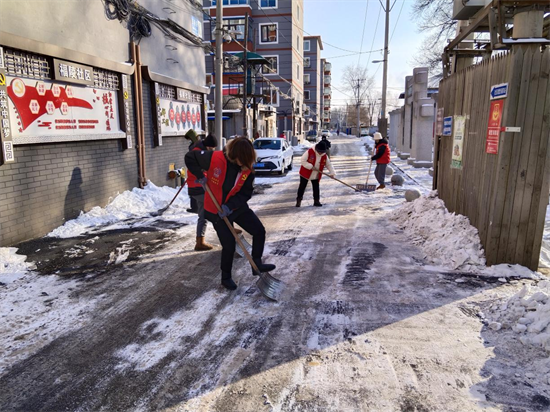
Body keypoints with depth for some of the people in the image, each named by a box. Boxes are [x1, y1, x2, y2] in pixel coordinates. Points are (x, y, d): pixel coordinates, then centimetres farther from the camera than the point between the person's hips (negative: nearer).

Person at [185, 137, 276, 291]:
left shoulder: (247, 170, -13)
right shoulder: (215, 158, -24)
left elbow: (246, 193, -10)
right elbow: (189, 158, -12)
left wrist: (230, 206, -24)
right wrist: (201, 176, -20)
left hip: (237, 207, 4)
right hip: (216, 210, -4)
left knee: (259, 231, -1)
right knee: (229, 245, 0)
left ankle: (257, 263, 16)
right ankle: (226, 277, 23)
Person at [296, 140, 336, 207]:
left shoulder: (324, 156, -4)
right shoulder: (309, 152, -19)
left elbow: (329, 164, 3)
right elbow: (303, 161, -21)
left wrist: (332, 173, -9)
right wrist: (311, 167, -27)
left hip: (316, 176, 4)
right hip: (305, 174, -4)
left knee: (316, 188, 7)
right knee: (302, 187, 3)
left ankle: (316, 201, 19)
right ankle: (298, 201, 14)